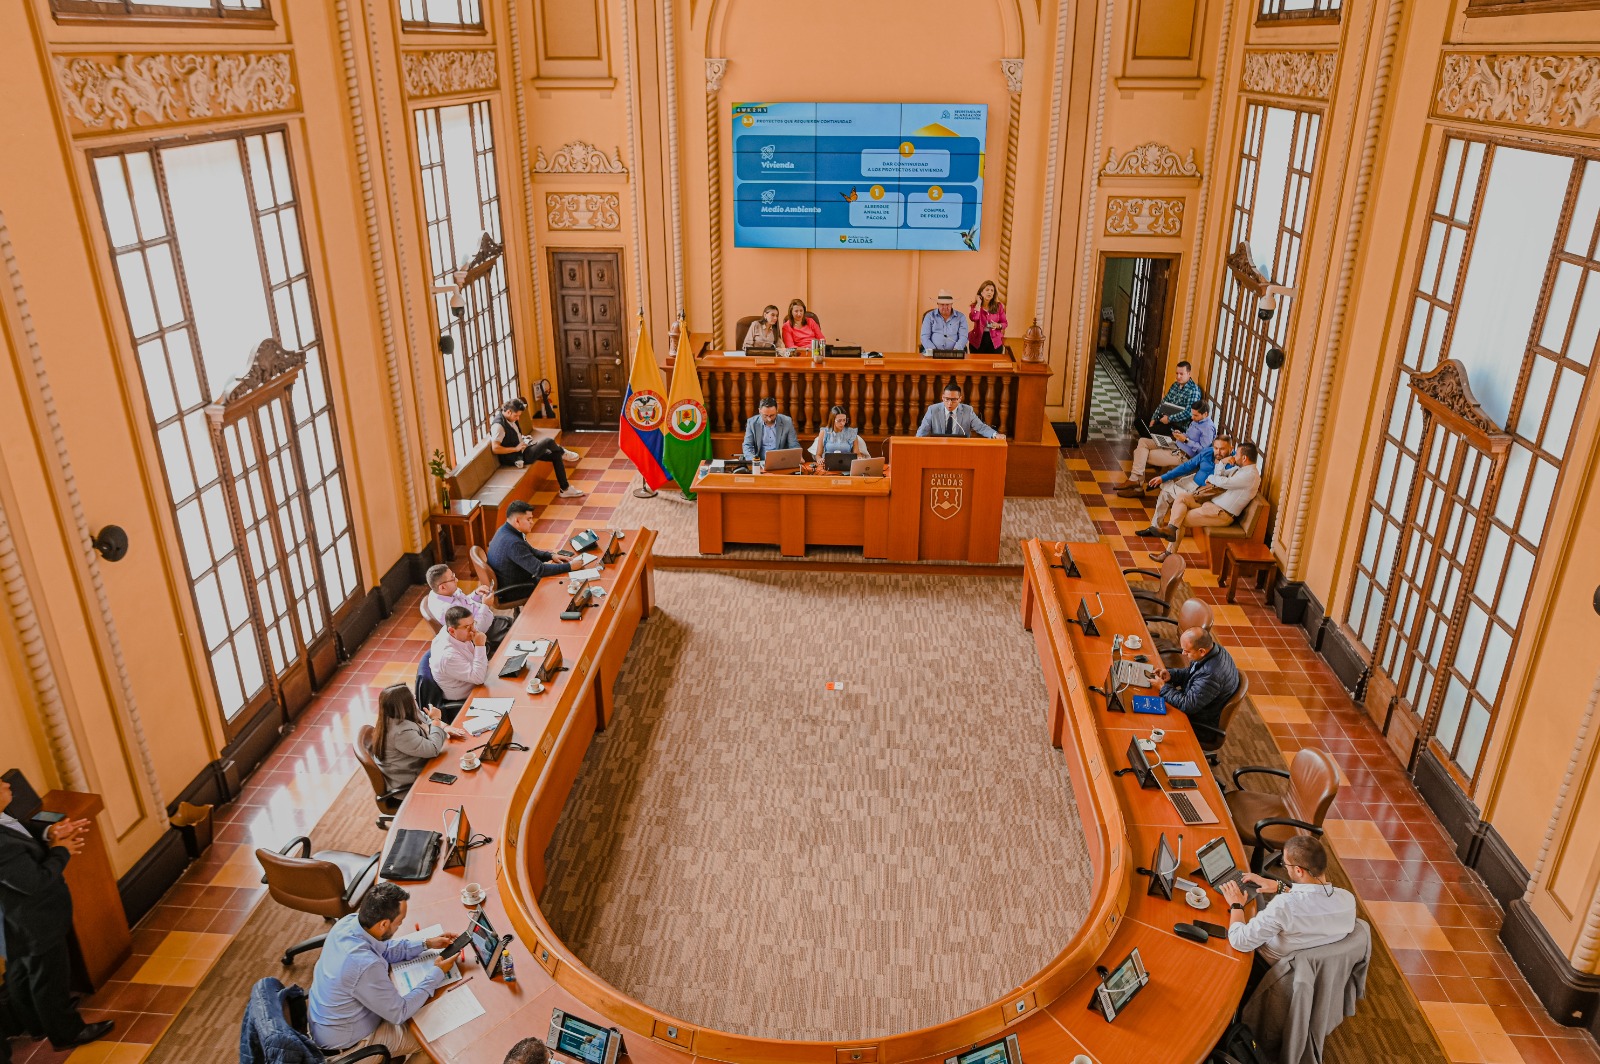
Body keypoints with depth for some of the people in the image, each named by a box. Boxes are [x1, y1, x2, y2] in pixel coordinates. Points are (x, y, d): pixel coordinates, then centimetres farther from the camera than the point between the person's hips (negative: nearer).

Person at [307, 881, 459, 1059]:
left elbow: (384, 949, 6)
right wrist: (437, 973, -16)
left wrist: (426, 944, 1)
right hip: (341, 1042, -7)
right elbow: (399, 1013, -24)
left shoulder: (349, 921, -17)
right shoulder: (365, 966, -40)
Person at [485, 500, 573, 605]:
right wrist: (569, 567, -26)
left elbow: (530, 551, 12)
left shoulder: (504, 530, -2)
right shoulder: (513, 543, -33)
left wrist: (551, 556, -2)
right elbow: (539, 570, -31)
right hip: (512, 592, -9)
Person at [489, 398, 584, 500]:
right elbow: (495, 448, -29)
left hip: (523, 450, 10)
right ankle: (563, 454, 17)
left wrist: (523, 438, 4)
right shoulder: (498, 425, -23)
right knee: (549, 442, -18)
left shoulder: (508, 419, 5)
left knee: (555, 455, 1)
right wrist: (515, 448, -22)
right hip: (516, 457, -10)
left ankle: (565, 489, 6)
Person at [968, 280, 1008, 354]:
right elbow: (974, 318, -20)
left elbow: (1004, 323, 9)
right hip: (978, 341, -1)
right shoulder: (974, 306, 1)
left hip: (994, 342, 1)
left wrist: (998, 325, -14)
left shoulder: (998, 306, 4)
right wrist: (979, 303, -11)